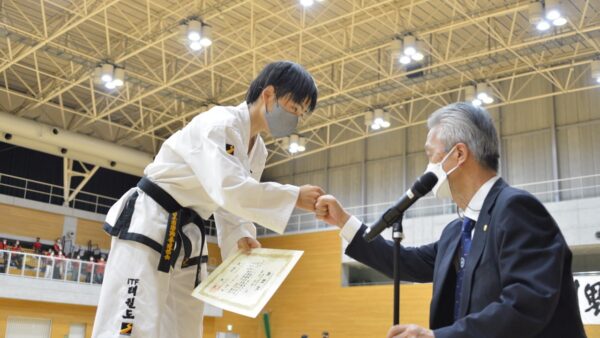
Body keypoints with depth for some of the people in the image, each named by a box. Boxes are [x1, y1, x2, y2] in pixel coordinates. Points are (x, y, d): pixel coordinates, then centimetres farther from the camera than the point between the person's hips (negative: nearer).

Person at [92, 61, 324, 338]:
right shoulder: (220, 123, -18)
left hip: (187, 236, 9)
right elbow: (229, 190, -32)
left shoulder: (257, 151, 10)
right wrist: (295, 196, -25)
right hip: (149, 224, -9)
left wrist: (241, 237, -6)